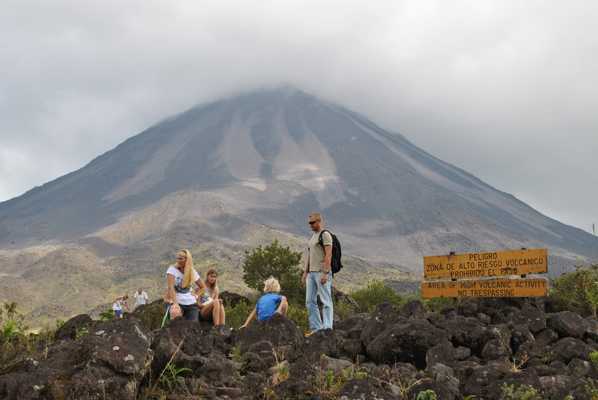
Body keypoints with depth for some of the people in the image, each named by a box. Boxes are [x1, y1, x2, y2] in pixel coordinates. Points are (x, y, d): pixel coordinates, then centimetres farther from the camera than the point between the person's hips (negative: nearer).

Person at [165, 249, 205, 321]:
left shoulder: (193, 272, 6)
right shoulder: (172, 269, -5)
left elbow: (202, 287, 21)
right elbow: (171, 287, -17)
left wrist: (195, 295, 3)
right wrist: (175, 303, -29)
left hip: (191, 304, 4)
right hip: (176, 302, -3)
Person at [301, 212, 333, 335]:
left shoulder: (325, 235, -7)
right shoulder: (312, 237, 20)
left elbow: (328, 255, -15)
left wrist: (325, 273, -21)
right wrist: (305, 272, 18)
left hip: (322, 273, -9)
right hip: (311, 273, 9)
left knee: (326, 301, -6)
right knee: (310, 301, 8)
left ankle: (327, 328, -5)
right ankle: (316, 327, 13)